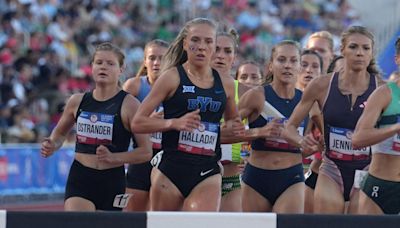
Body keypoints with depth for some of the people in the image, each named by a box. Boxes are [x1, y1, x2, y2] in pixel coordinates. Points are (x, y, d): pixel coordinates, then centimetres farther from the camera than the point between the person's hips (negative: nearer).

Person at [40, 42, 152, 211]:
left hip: (112, 181, -1)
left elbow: (146, 151, -7)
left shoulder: (128, 104, -5)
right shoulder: (78, 102, 7)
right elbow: (60, 132, 26)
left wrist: (113, 157, -20)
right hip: (80, 178, 2)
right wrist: (52, 146, 4)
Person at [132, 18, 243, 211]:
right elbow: (138, 123, -3)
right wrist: (174, 123, -18)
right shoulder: (172, 77, -1)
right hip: (170, 168, -2)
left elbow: (232, 122, 29)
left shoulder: (225, 84, 11)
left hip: (208, 173, 2)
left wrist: (234, 129, 5)